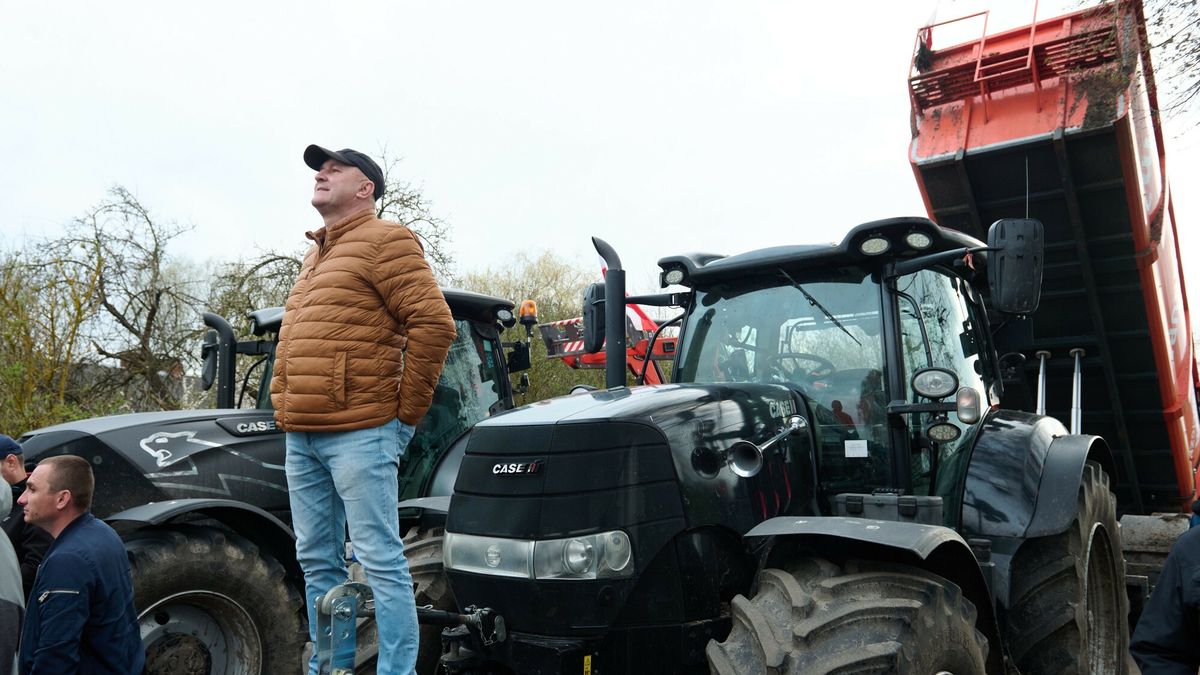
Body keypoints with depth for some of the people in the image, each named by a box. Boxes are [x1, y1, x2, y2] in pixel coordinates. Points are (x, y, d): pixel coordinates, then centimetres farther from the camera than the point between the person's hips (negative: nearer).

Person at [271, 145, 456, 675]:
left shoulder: (383, 241, -4)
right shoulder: (315, 256, 23)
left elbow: (433, 324, -15)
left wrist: (405, 414, -11)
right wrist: (286, 409, 18)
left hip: (358, 434, -9)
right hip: (300, 437, 9)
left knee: (380, 561, -5)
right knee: (316, 562, 14)